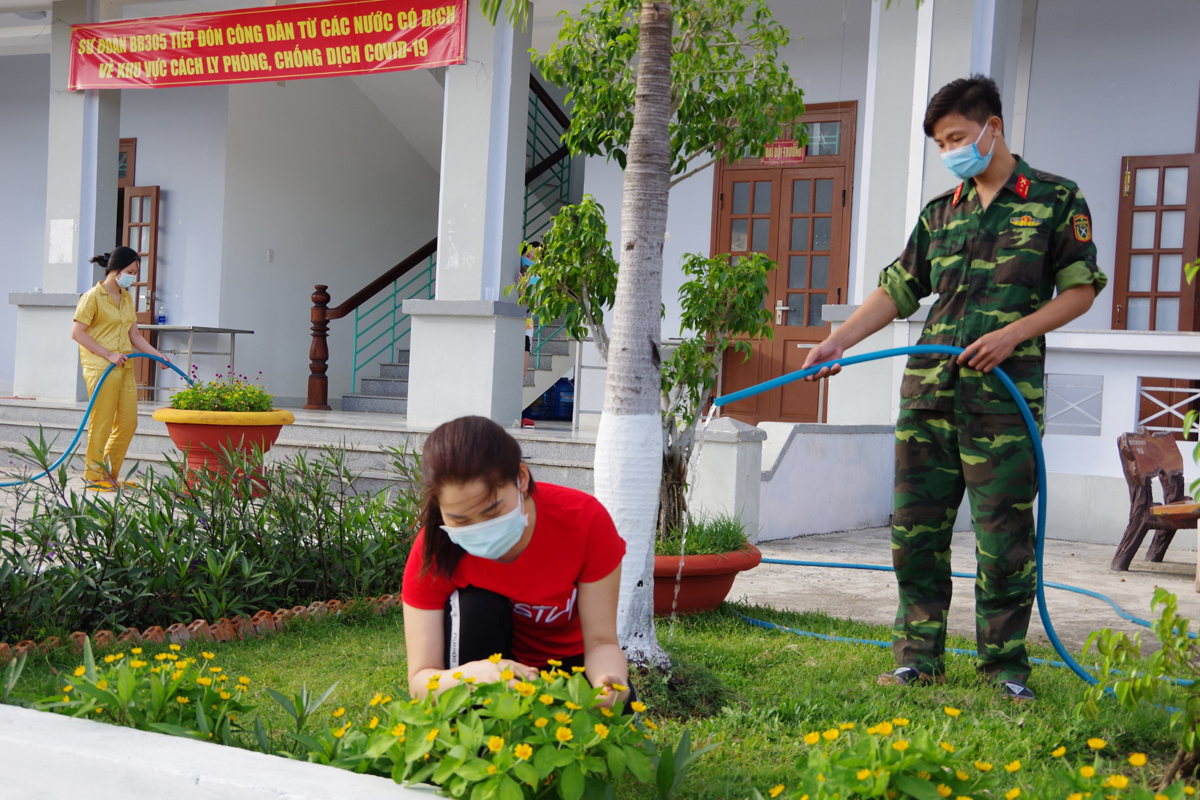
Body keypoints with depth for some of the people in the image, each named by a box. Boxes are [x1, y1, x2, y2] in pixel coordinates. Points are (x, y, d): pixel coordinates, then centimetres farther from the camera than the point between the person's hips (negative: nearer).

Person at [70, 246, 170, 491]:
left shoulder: (127, 298, 16)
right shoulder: (93, 297, -6)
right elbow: (77, 332, -12)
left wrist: (157, 355, 6)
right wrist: (108, 354, -17)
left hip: (124, 367, 8)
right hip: (100, 367, -8)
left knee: (128, 422, 6)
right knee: (101, 422, -4)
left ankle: (110, 474, 17)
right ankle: (93, 475, 6)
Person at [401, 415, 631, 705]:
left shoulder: (585, 520, -26)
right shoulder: (434, 550, -26)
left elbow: (601, 640, -23)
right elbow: (420, 679, -28)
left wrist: (609, 681, -48)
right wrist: (473, 674, -51)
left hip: (568, 660, 0)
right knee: (476, 608, -32)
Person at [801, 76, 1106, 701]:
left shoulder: (1056, 200, 4)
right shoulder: (940, 212, 16)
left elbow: (1081, 290, 2)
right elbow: (898, 289, 16)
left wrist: (1014, 333, -12)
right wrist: (838, 341, 4)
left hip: (1005, 393, -4)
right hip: (929, 390, 5)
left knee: (1003, 533, -1)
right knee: (915, 527, 5)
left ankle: (1004, 664, 13)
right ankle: (919, 655, 16)